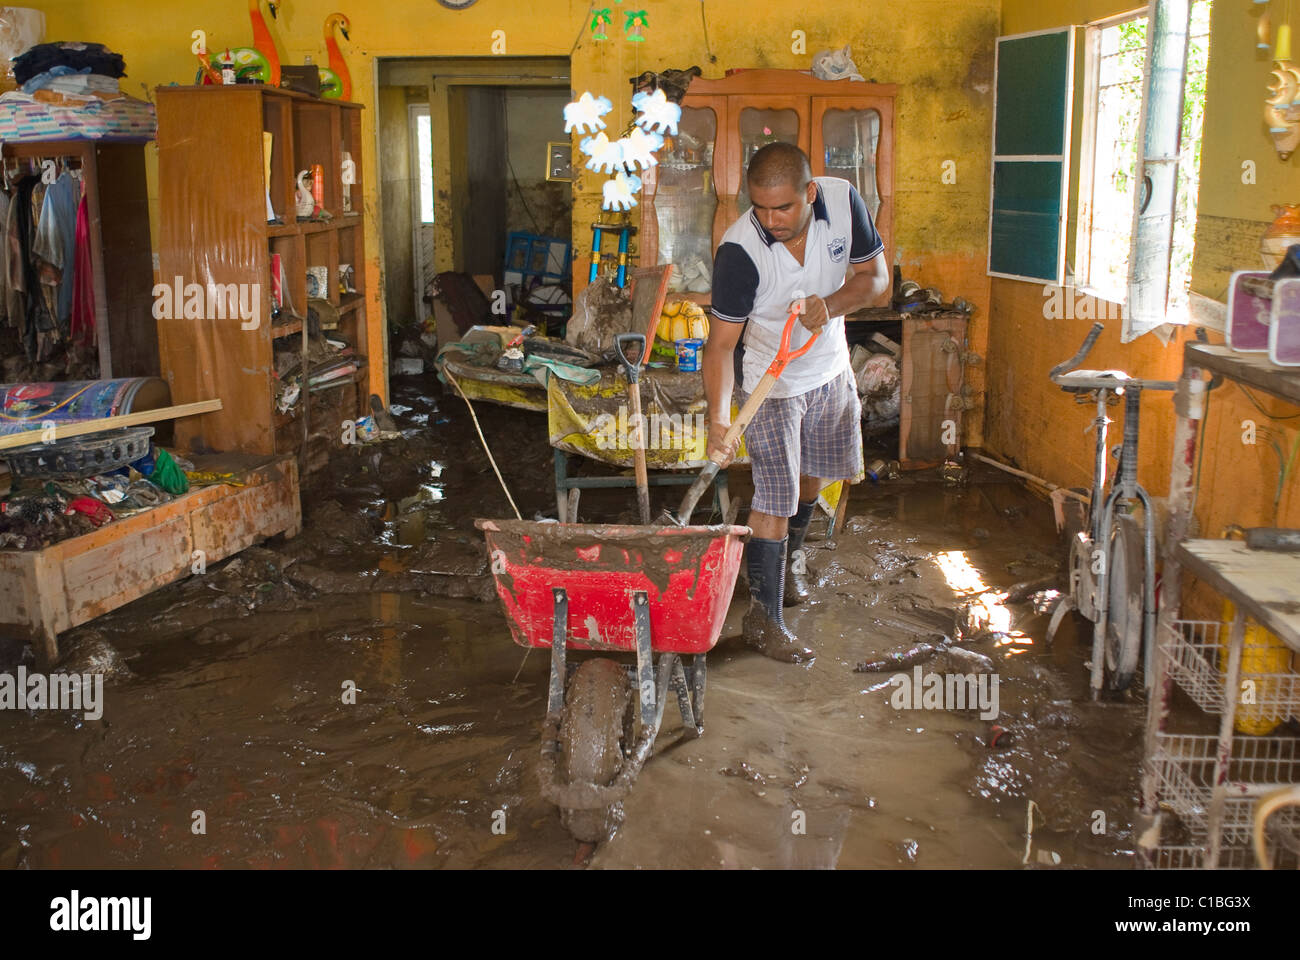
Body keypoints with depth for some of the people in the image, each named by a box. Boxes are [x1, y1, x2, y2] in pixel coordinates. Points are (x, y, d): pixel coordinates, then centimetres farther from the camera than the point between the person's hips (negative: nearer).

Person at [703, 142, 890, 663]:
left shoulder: (844, 200, -19)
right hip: (772, 382, -5)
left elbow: (876, 276, -10)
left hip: (831, 370, 5)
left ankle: (792, 549, 51)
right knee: (774, 498, -7)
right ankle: (763, 617, 4)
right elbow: (722, 342, -28)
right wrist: (718, 418, -40)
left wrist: (830, 304, -31)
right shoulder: (739, 250, -31)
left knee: (815, 471, 23)